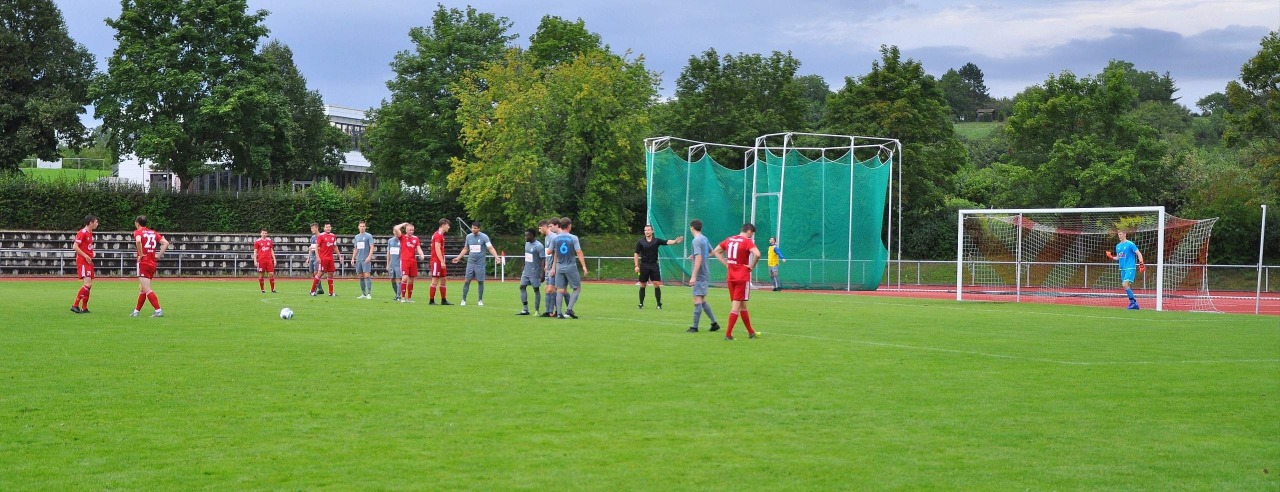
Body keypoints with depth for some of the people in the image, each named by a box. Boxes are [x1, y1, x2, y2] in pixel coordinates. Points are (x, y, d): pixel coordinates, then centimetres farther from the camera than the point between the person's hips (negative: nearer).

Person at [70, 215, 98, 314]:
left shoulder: (90, 233, 15)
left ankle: (84, 308, 14)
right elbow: (75, 246, -19)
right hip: (83, 261, -9)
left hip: (88, 261, 9)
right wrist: (86, 256, -20)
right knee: (87, 284, -17)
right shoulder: (82, 232, -13)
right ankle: (75, 305, -13)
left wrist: (92, 252, 7)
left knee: (89, 285, 9)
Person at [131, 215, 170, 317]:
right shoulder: (153, 233, 13)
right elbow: (166, 243, 4)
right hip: (152, 264, 7)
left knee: (147, 290, -8)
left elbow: (138, 241, -26)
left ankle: (158, 311, -17)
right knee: (142, 288, 17)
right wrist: (159, 255, 6)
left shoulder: (138, 232, -3)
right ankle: (136, 311, 23)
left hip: (143, 264, -7)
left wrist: (141, 254, -15)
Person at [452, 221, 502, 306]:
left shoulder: (484, 237, -6)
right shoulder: (468, 237, 7)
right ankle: (464, 300, 5)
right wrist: (458, 258, 19)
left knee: (481, 282, 2)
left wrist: (497, 257, -26)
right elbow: (465, 249, 20)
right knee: (466, 281, -1)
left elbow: (490, 248, -12)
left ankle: (480, 300, 14)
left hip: (480, 263, -3)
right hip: (470, 263, 3)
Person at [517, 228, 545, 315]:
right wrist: (524, 268, 20)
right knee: (522, 287, 2)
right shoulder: (527, 243, 10)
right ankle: (525, 310, 5)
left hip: (535, 272, -8)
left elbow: (543, 260, -17)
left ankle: (537, 311, 7)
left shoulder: (539, 246, -16)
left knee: (536, 289, 0)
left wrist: (542, 273, -22)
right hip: (526, 271, 8)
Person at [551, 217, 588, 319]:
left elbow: (551, 252, 13)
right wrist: (584, 266, -8)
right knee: (577, 288, 6)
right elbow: (579, 253, -9)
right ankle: (569, 309, -8)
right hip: (570, 267, -4)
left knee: (561, 290, 6)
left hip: (559, 267, 4)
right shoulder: (573, 238, -6)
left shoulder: (556, 238, 5)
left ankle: (559, 313, -1)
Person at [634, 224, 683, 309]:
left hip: (654, 265, 0)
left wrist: (675, 241, -33)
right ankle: (641, 304, 15)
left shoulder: (657, 240, -1)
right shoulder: (640, 242, -1)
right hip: (644, 265, 0)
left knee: (657, 285, -4)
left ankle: (659, 304, 2)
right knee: (642, 285, 5)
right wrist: (636, 266, -5)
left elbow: (667, 242, -14)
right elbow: (636, 254, 2)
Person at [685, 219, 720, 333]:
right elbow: (711, 252, 27)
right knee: (702, 300, 15)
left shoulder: (696, 240, -15)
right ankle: (714, 323, 17)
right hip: (705, 274, 9)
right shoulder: (705, 239, 11)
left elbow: (698, 259, -22)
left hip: (700, 275, -9)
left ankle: (695, 327, -7)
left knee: (697, 300, -7)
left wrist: (693, 276, -23)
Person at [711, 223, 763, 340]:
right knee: (737, 306, -3)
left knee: (742, 305, 15)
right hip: (743, 278, -7)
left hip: (731, 277, 7)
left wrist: (726, 263, 11)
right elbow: (757, 254, -27)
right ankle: (728, 334, -7)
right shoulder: (747, 241, -11)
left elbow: (716, 251, 17)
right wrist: (752, 266, -11)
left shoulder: (729, 240, 9)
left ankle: (750, 332, 24)